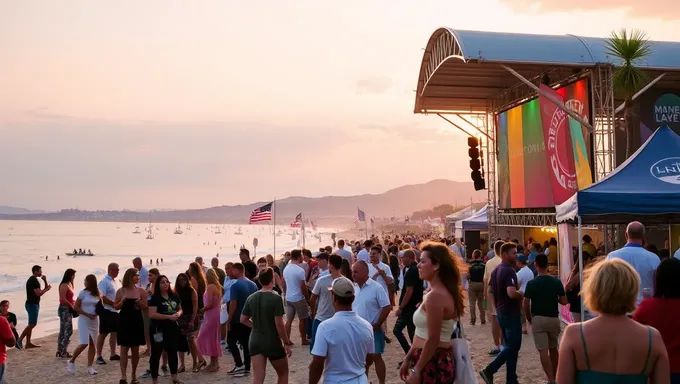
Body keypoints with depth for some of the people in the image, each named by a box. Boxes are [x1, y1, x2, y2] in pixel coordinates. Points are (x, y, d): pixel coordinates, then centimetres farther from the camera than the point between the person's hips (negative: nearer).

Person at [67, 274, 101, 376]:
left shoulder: (97, 294, 4)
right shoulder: (83, 293, -6)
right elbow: (76, 307, -6)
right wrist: (87, 314, -13)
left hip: (94, 321, 4)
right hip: (84, 320, -4)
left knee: (92, 344, 4)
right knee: (84, 343, -11)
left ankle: (90, 367, 11)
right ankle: (71, 361, 10)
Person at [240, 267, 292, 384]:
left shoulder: (251, 298, 2)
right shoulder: (276, 298, -16)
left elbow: (243, 320, 9)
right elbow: (279, 324, -18)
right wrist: (286, 343, -9)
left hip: (255, 342, 5)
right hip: (272, 342, -4)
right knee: (283, 373, 17)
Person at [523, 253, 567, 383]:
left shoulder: (531, 283, -10)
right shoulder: (556, 282, -3)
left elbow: (526, 305, -8)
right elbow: (564, 301, 1)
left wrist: (529, 317, 10)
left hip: (538, 319, -3)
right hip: (554, 319, 3)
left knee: (543, 351, -3)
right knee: (553, 349, 20)